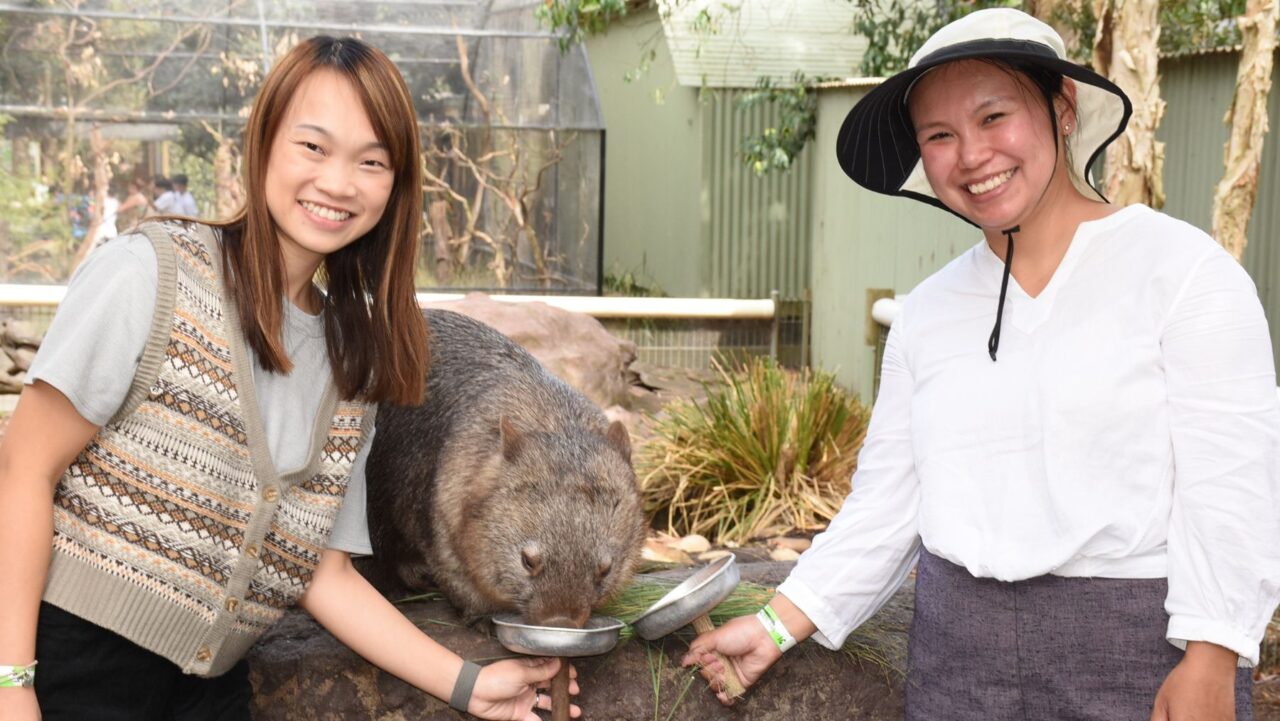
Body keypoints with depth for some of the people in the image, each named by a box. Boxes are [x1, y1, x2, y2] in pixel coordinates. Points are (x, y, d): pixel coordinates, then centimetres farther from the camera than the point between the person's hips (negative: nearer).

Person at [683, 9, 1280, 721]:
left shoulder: (1179, 268, -5)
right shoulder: (928, 312, 8)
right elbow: (885, 502, 9)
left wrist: (1210, 660, -17)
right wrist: (777, 627, 3)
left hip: (1145, 655, -4)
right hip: (957, 655, 4)